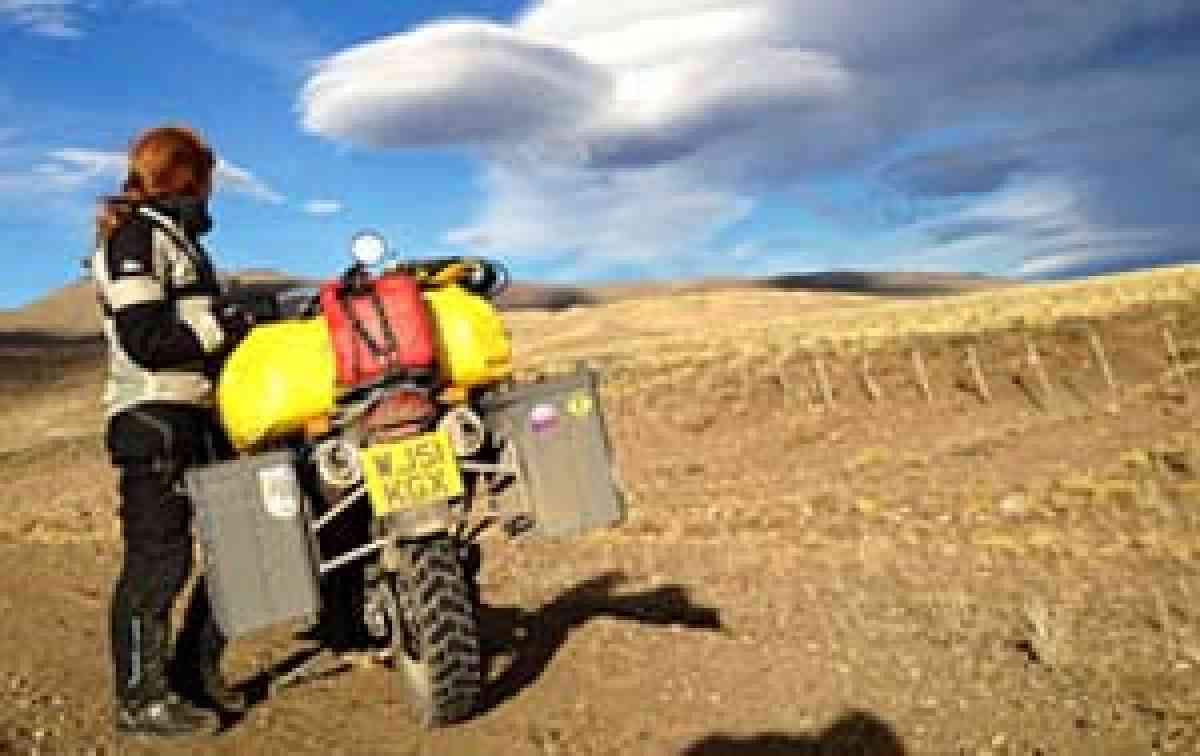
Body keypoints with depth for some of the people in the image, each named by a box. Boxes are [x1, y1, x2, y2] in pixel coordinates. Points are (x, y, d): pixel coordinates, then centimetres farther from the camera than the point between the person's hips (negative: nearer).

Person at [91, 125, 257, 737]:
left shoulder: (177, 234, 22)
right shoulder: (134, 234, -7)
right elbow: (144, 338, -19)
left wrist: (244, 324, 10)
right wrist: (229, 326, -15)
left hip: (200, 415, 10)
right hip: (154, 418, -10)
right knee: (159, 560, -6)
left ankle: (193, 671, 23)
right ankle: (142, 699, 4)